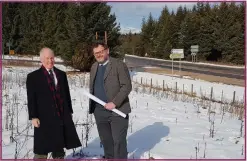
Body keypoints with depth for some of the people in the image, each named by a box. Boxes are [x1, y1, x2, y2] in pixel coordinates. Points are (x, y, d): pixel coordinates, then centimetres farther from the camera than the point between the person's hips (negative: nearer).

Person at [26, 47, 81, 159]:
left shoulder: (61, 74, 12)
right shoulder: (33, 76, -1)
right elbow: (31, 99, -4)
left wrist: (69, 111, 10)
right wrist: (33, 117, -11)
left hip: (62, 116, 4)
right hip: (44, 117, -4)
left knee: (59, 147, 14)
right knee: (42, 149, 2)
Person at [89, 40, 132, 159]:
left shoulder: (119, 65, -8)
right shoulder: (94, 67, 13)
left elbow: (127, 86, -13)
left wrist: (114, 103, -20)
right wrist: (92, 107, 8)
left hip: (117, 111, -6)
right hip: (99, 111, 6)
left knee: (119, 141, 1)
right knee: (105, 140, 15)